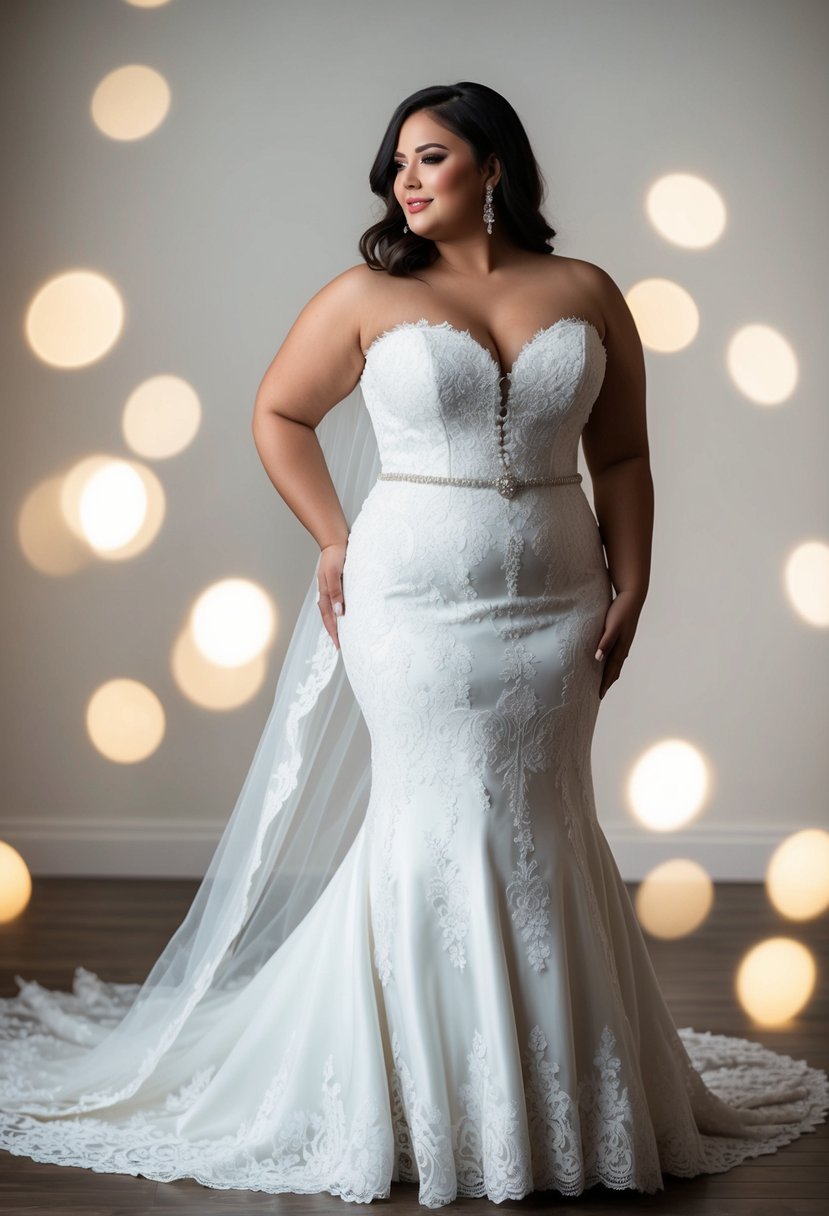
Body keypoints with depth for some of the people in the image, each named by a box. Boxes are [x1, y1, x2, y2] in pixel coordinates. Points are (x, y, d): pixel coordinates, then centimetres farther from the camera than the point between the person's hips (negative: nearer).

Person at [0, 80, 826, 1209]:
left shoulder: (587, 294, 6)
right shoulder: (369, 296, 1)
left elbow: (622, 457, 7)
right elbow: (278, 413, 9)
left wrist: (630, 590, 0)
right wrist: (336, 541, 1)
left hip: (553, 603, 2)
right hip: (414, 600, -2)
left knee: (541, 831, 8)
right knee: (436, 829, 1)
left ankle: (556, 1093, 23)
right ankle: (428, 1098, 16)